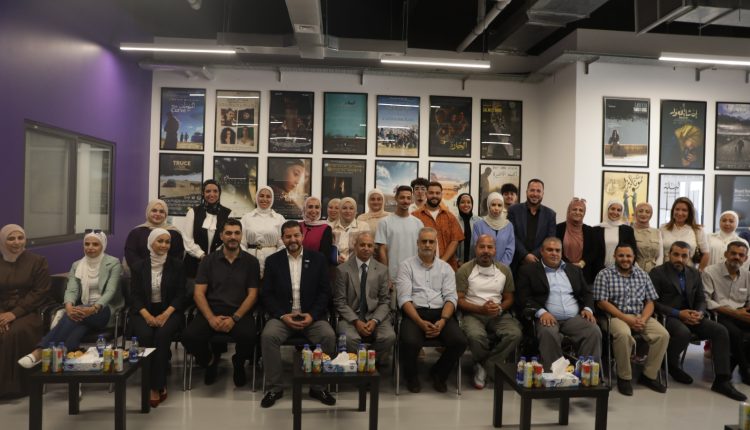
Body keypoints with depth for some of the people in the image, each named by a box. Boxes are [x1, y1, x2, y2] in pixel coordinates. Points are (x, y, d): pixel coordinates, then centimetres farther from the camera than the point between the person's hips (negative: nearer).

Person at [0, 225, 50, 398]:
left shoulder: (37, 261, 4)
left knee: (17, 332, -33)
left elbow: (40, 292, -4)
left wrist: (15, 313, -15)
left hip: (29, 311, -3)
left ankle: (15, 384, -22)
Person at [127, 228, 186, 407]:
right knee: (146, 335, -30)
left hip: (169, 311, -1)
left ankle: (156, 386, -22)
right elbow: (135, 295, 3)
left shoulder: (177, 265, 6)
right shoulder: (139, 267, 9)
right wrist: (147, 315, -14)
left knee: (162, 335, -31)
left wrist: (166, 314, -15)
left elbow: (180, 295, 1)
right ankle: (160, 384, -19)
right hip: (144, 312, 1)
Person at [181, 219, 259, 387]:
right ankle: (210, 360, 11)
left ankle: (239, 363, 7)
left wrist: (234, 318, -15)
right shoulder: (208, 260, 9)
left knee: (248, 336, -33)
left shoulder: (251, 262, 6)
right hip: (211, 310, 2)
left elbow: (252, 295, 1)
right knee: (189, 336, -27)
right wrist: (211, 318, -15)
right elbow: (199, 293, 3)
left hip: (240, 312, -1)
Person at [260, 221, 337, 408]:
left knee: (329, 336, -27)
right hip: (282, 316, 0)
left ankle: (318, 386, -8)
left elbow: (324, 292, 3)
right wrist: (283, 315, -12)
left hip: (312, 316, 0)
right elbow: (267, 294, 2)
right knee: (268, 336, -29)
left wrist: (312, 315, -12)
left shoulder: (318, 259, 6)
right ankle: (274, 387, -10)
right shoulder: (273, 261, 7)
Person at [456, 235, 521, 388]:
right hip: (473, 313, -3)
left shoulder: (504, 270, 9)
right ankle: (493, 367, -2)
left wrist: (500, 308, -10)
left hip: (498, 314, 3)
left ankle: (485, 367, -9)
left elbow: (509, 299, 13)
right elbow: (459, 300, -4)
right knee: (476, 335, -34)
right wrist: (481, 309, -17)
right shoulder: (465, 270, -1)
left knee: (515, 334, -26)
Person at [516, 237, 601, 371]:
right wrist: (541, 312, -18)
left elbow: (587, 293, 22)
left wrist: (588, 308, 1)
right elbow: (524, 297, -2)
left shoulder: (574, 269, 23)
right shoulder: (528, 270, 8)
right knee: (548, 334, -35)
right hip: (548, 318, -3)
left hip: (575, 317, 4)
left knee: (594, 331, -24)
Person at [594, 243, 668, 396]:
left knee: (663, 335, -20)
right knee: (623, 334, -35)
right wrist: (626, 319, -16)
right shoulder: (605, 274, -1)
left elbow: (650, 302, 9)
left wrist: (643, 319, -12)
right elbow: (602, 302, -9)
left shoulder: (642, 275, 13)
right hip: (615, 316, -4)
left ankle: (649, 375, -3)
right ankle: (624, 377, -15)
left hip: (640, 317, 5)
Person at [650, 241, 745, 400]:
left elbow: (701, 299, 15)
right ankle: (672, 365, -3)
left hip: (689, 316, 6)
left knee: (720, 330, -15)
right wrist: (678, 313, -19)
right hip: (667, 316, -6)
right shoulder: (657, 272, -6)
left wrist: (699, 313, -8)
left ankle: (722, 381, -11)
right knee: (684, 333, -35)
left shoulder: (694, 273, 13)